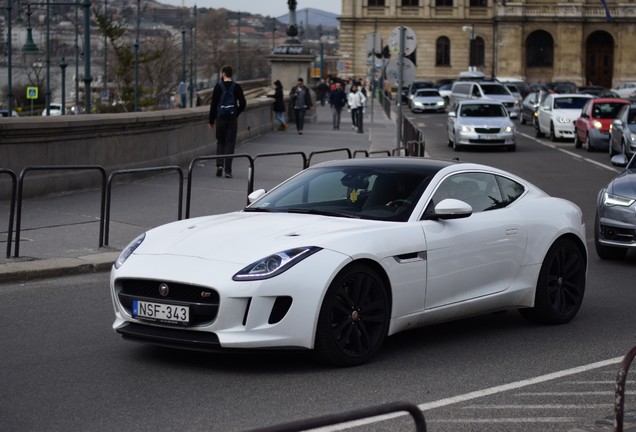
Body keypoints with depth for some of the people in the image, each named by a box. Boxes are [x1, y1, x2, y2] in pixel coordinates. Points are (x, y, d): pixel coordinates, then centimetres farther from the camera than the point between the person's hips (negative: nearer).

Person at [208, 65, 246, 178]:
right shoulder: (236, 87, 1)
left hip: (220, 118, 0)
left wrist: (211, 120, 2)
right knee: (230, 144, 2)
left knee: (220, 142, 14)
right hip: (232, 118, 0)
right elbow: (242, 103, -1)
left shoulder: (218, 86, -3)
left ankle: (220, 164, -3)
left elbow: (213, 104, -3)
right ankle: (228, 170, -2)